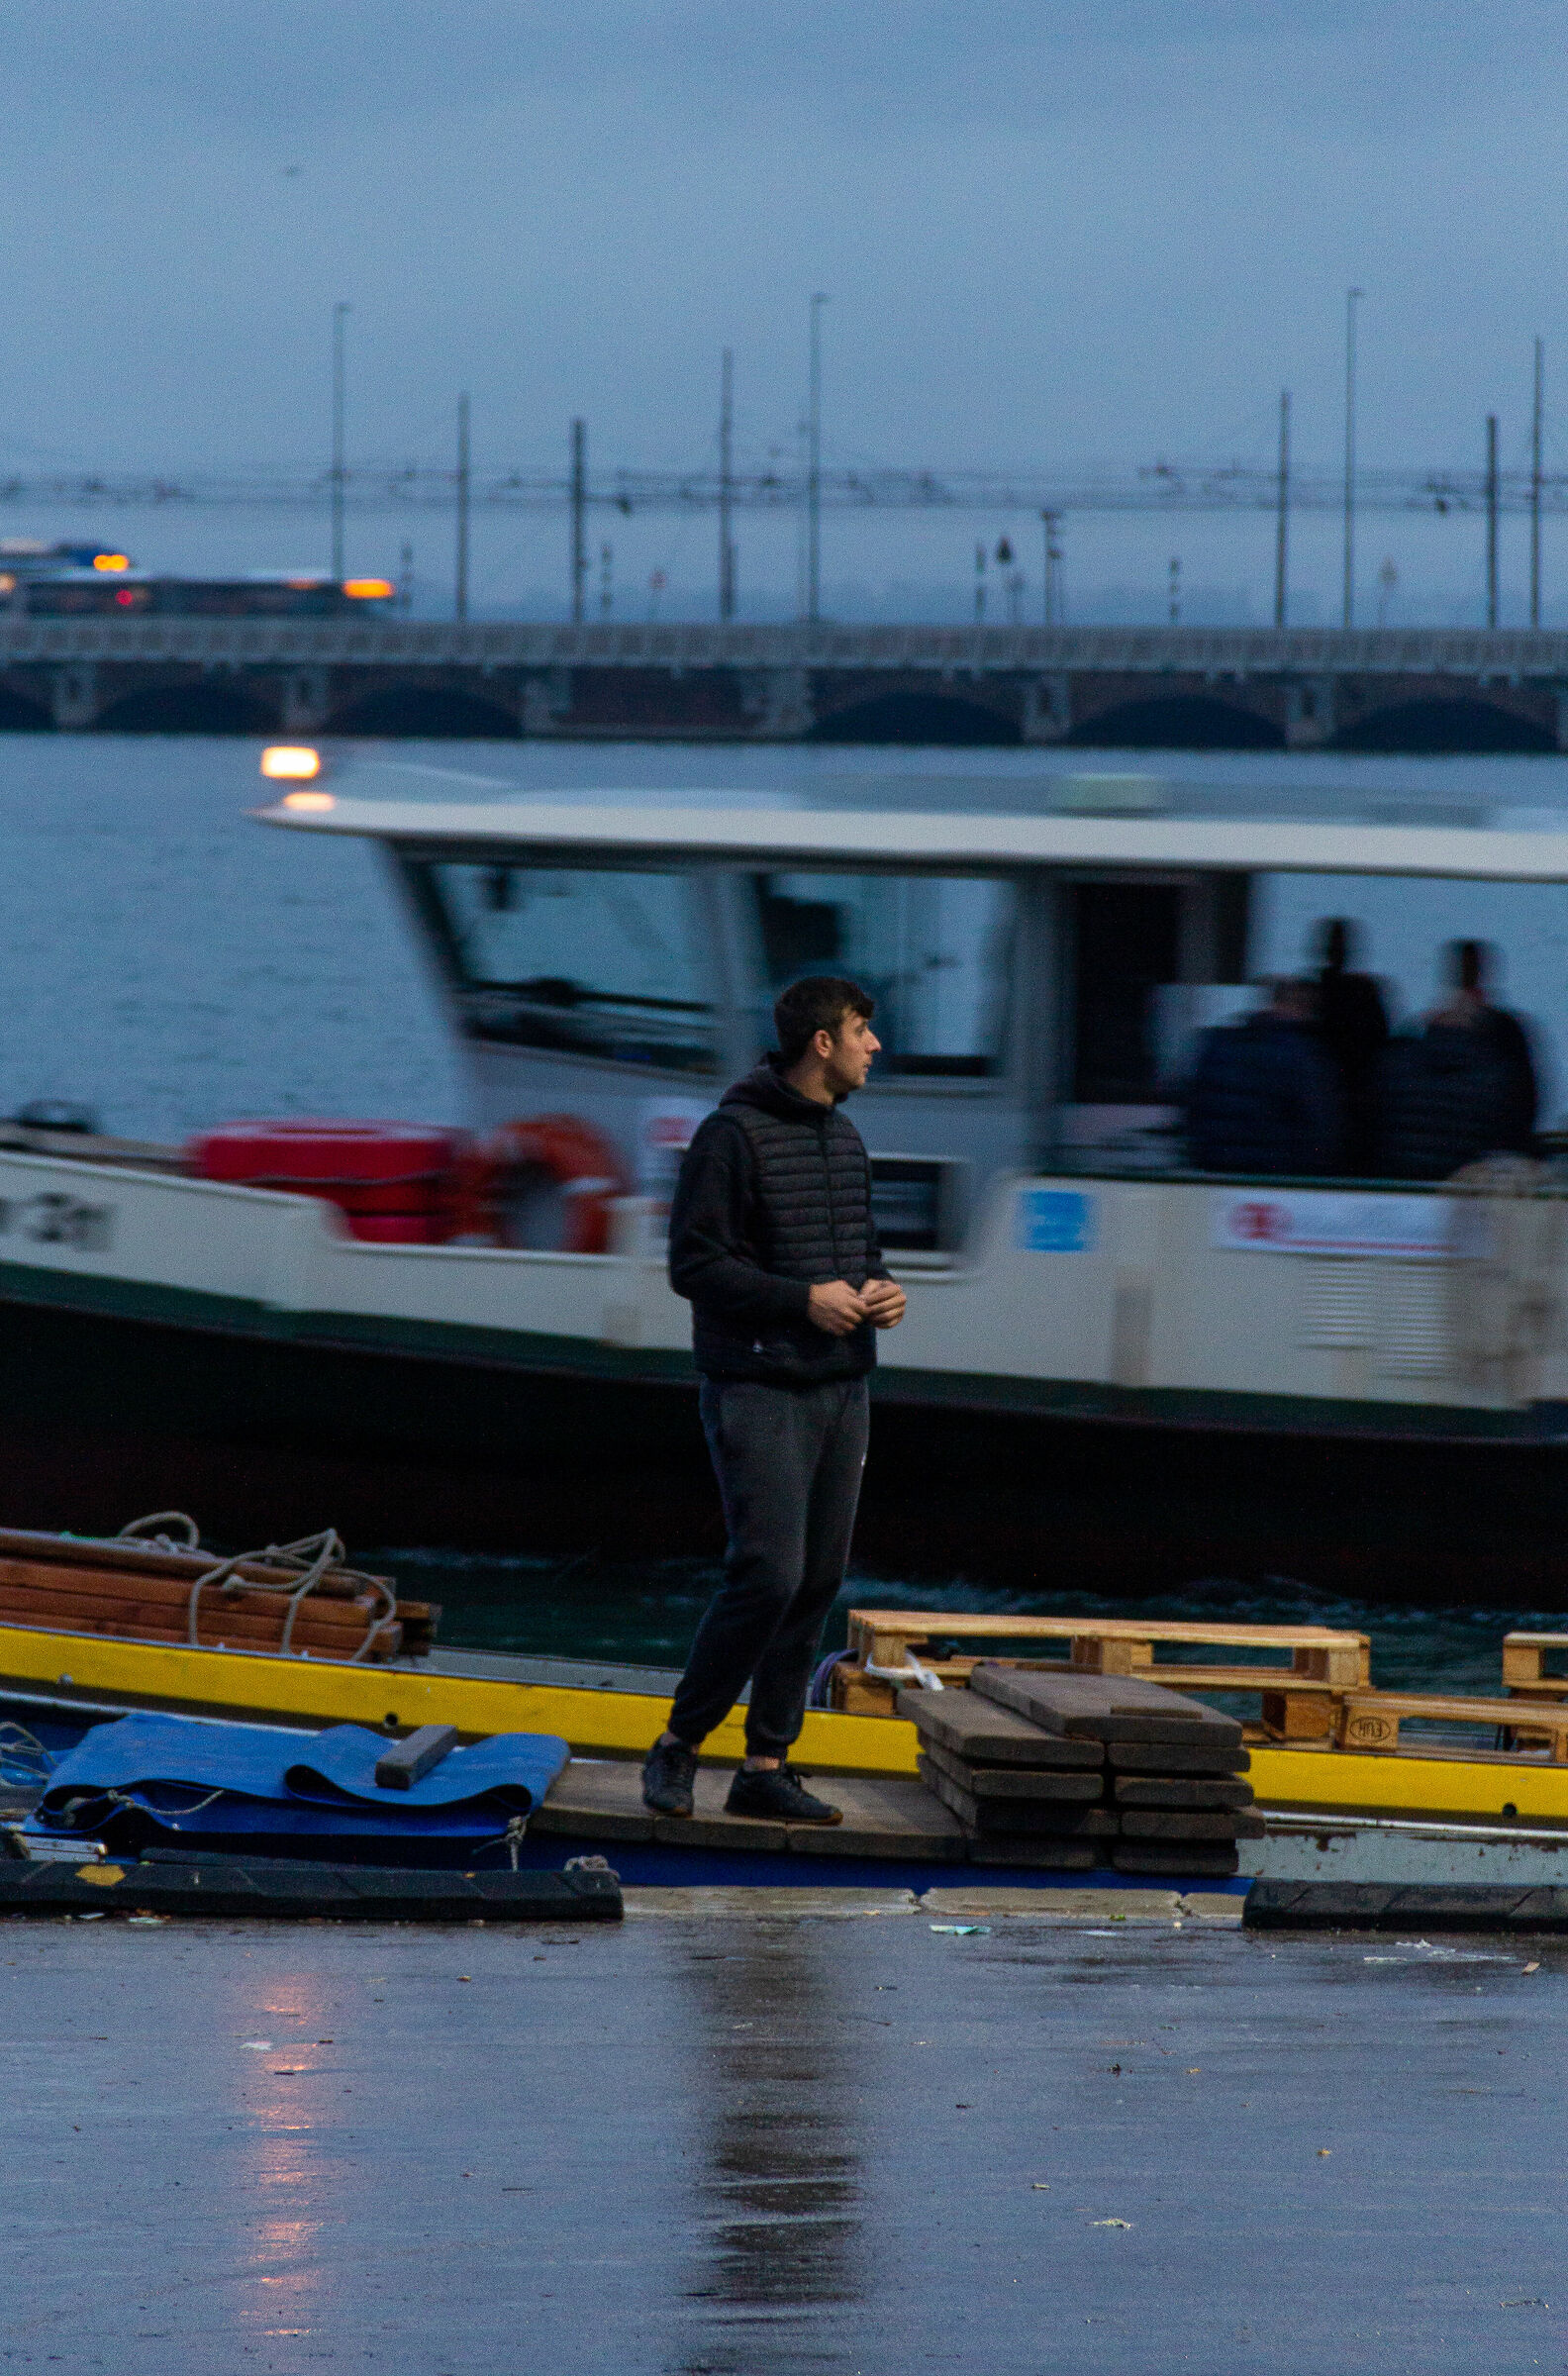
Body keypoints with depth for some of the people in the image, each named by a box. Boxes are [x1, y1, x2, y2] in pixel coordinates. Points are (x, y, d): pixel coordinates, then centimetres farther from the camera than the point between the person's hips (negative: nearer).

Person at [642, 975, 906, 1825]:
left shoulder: (844, 1140, 14)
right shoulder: (734, 1136, -11)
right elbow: (694, 1263, -14)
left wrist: (876, 1290, 3)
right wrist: (803, 1299, -18)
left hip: (841, 1391, 8)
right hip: (760, 1393, -8)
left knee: (818, 1581, 5)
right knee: (769, 1574, -14)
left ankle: (767, 1766, 11)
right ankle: (678, 1747, 0)